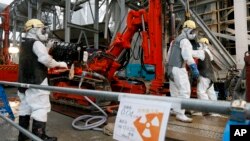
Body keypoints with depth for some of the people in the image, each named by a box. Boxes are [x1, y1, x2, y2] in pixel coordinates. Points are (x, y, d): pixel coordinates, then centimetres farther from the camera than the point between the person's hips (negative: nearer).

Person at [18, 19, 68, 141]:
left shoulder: (24, 44, 20)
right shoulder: (36, 43, -12)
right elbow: (45, 59, -25)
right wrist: (59, 64, -11)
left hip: (25, 81, 10)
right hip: (36, 82, -10)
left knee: (25, 107, 15)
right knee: (41, 107, -7)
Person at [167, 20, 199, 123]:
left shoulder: (175, 40, 22)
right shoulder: (185, 41, -8)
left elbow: (169, 54, 22)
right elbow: (188, 56, -21)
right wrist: (194, 68, -20)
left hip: (171, 68, 10)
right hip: (179, 68, -10)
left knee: (175, 91, 16)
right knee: (185, 91, -11)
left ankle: (174, 110, 26)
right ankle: (180, 114, -13)